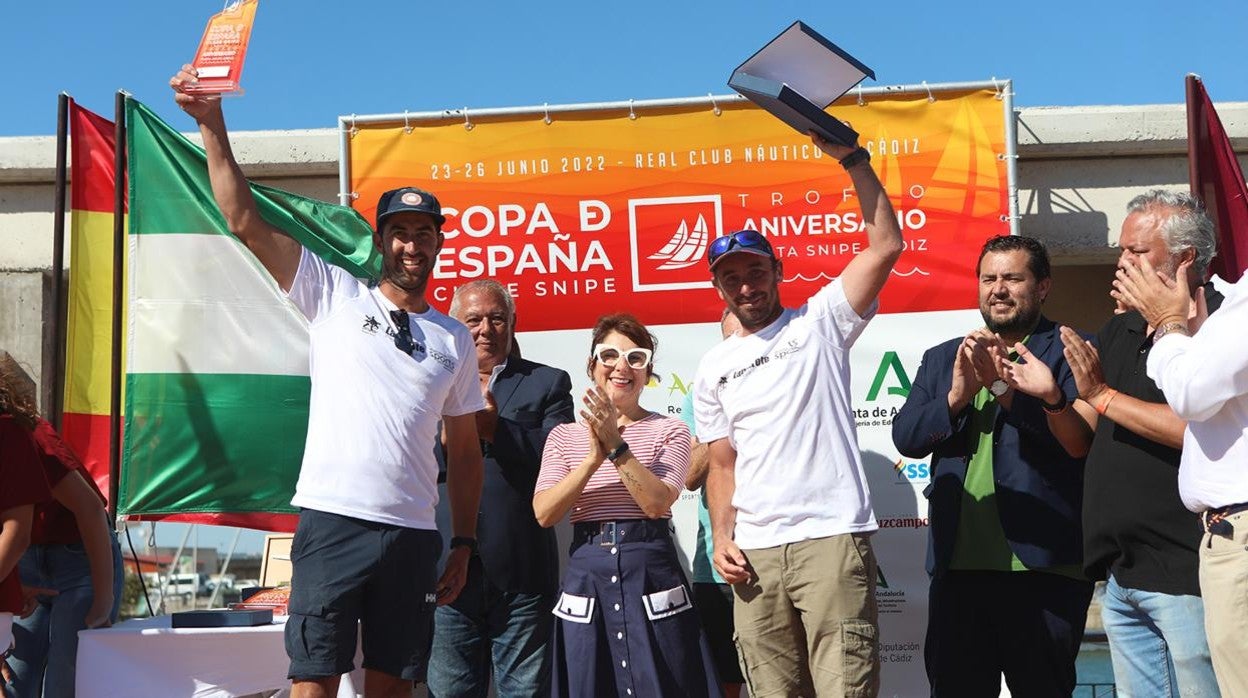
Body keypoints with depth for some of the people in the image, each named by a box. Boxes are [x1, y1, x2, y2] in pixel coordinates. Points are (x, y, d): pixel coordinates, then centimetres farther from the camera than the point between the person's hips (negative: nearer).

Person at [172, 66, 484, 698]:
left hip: (414, 533, 3)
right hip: (333, 520, -3)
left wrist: (463, 543, 10)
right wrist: (212, 125, -8)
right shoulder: (335, 296, 6)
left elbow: (465, 449, 16)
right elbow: (245, 222, -1)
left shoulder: (455, 340, 14)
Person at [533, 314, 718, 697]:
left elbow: (657, 502, -11)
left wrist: (616, 445, -18)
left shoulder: (668, 430, 3)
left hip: (650, 570, -1)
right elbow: (544, 513, -5)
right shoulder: (564, 436, 8)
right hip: (586, 575, 2)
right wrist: (595, 457, -15)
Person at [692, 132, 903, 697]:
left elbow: (886, 245, -7)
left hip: (832, 538, -4)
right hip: (754, 552, 4)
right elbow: (723, 465, 16)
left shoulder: (819, 322, 4)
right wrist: (722, 538, 2)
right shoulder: (713, 370, 16)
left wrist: (852, 159, -11)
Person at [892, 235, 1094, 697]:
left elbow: (1080, 442, -11)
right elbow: (905, 436, 4)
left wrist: (1004, 388, -22)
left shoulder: (1068, 352, 3)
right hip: (957, 566, 4)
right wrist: (958, 395, -13)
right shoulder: (942, 359, 16)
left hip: (1042, 567, -4)